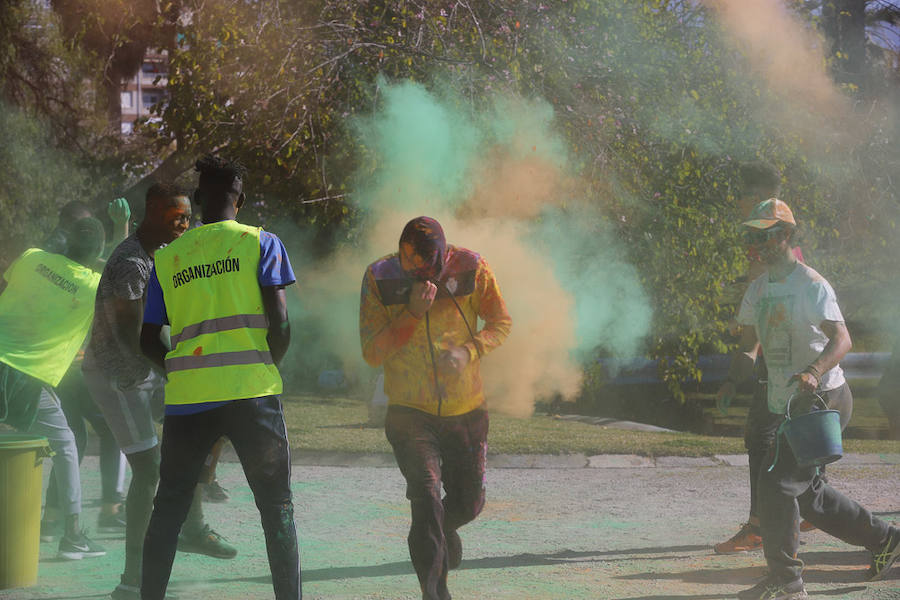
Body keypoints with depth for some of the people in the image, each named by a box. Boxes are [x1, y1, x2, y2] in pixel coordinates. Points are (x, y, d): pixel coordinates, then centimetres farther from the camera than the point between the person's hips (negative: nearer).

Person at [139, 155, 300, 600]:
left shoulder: (167, 257, 12)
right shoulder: (261, 243, 3)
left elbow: (149, 342, 11)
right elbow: (279, 324, -4)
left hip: (186, 397, 3)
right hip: (251, 394, -2)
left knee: (168, 507, 12)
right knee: (276, 505, 6)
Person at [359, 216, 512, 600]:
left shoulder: (470, 270, -10)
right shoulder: (380, 280, -11)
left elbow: (500, 322, 3)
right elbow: (372, 352, -11)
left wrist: (469, 350, -17)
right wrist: (412, 314, -24)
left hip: (466, 409, 2)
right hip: (409, 412, -2)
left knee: (468, 502, 13)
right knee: (426, 498, -18)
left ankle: (445, 529, 49)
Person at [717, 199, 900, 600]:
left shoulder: (811, 285, -14)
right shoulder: (758, 289, 12)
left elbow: (842, 339, -25)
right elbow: (749, 341, 17)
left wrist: (813, 372, -43)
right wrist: (743, 361, -8)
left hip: (823, 399, -9)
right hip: (786, 406, 9)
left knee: (776, 483, -14)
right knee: (806, 491, 16)